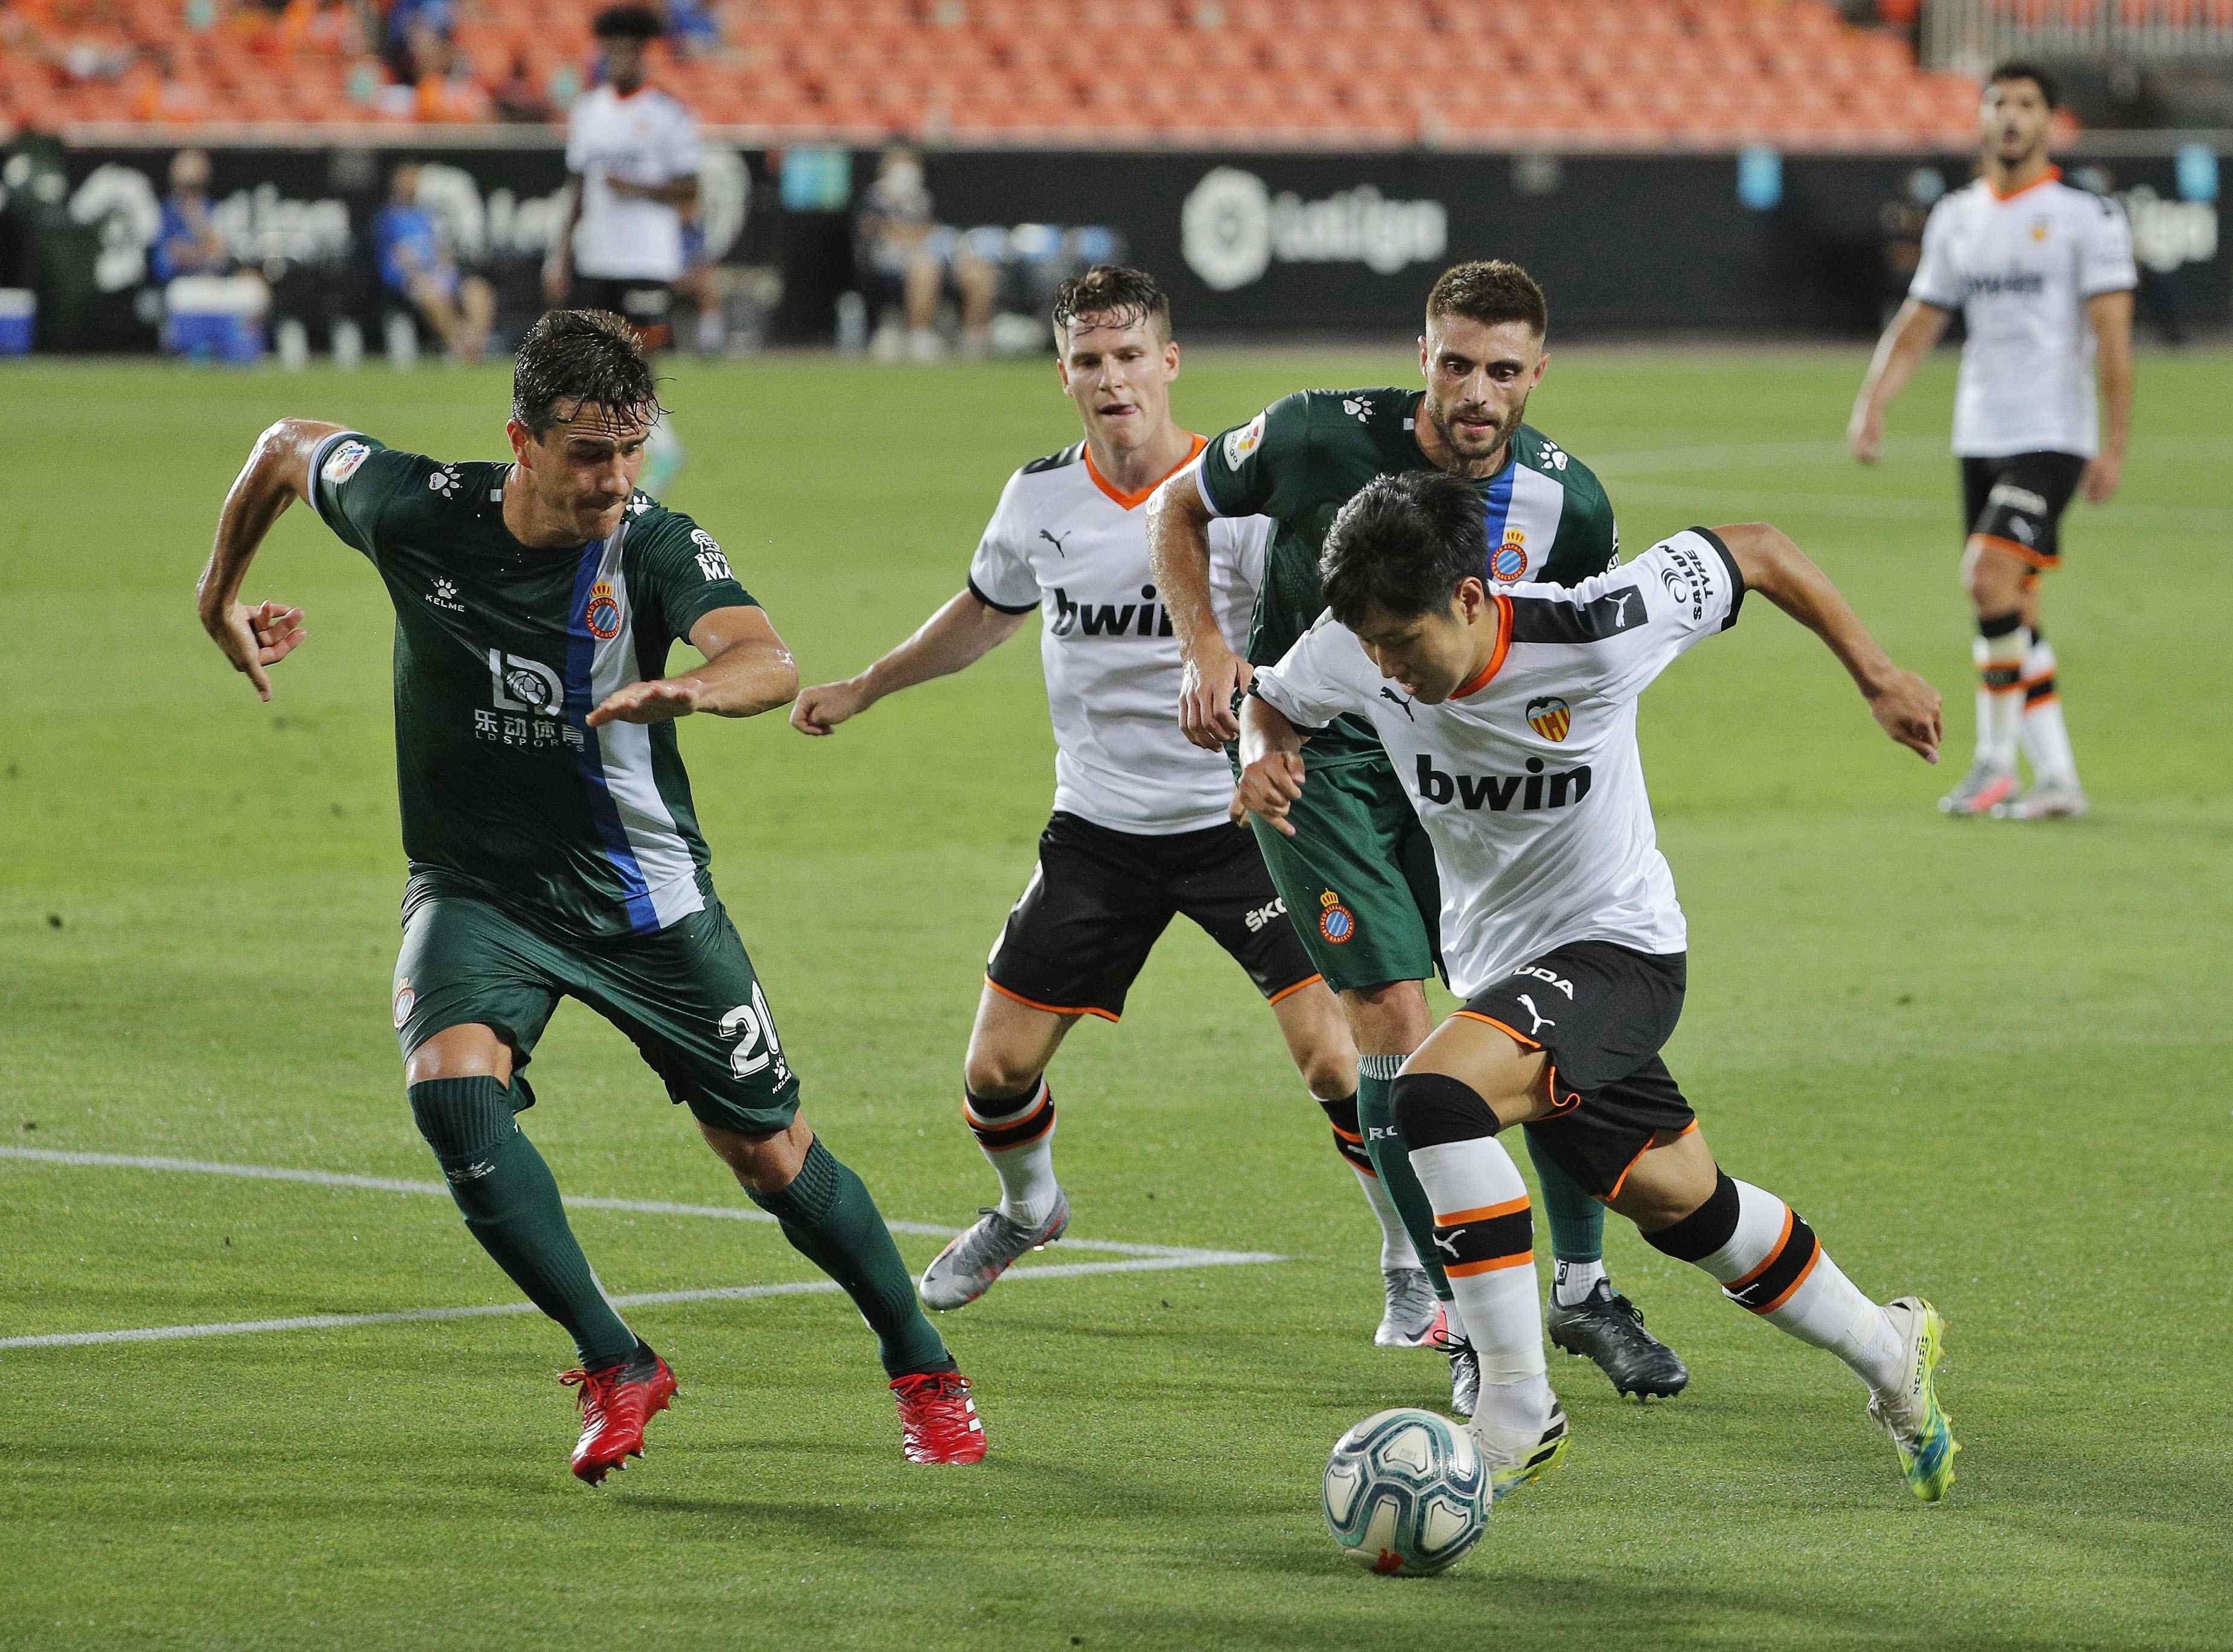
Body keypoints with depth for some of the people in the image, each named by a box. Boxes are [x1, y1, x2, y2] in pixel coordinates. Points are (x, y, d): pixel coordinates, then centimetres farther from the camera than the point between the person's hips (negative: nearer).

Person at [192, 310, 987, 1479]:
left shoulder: (656, 545, -20)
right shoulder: (419, 511, -15)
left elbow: (770, 662, -38)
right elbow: (286, 448, 6)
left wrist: (692, 687, -60)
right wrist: (222, 599, 16)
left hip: (641, 889, -1)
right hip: (476, 887, 1)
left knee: (771, 1155, 4)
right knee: (454, 1086, -28)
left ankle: (923, 1371, 28)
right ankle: (615, 1367, -15)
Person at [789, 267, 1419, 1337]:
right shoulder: (1040, 496, 1)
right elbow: (987, 613, 22)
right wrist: (861, 689, 30)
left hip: (1238, 817, -4)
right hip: (1097, 827, 4)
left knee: (1332, 1056, -17)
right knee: (996, 1072, 3)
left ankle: (1412, 1264, 5)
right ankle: (1027, 1210, 37)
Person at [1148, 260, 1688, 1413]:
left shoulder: (1570, 504, -12)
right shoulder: (1321, 438, -20)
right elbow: (1178, 511, 0)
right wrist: (1207, 649, -13)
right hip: (1309, 751, -3)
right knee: (1394, 1019, -14)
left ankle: (1582, 1288, 15)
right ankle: (1463, 1318, -4)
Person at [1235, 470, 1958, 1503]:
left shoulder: (1590, 635, -28)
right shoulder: (1351, 655, -15)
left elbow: (1753, 553, -13)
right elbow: (1274, 702, 9)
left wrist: (1875, 676, -3)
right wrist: (1264, 758, -15)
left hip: (1619, 946, -6)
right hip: (1495, 963, 6)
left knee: (1436, 1098, -31)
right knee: (1677, 1200, 19)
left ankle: (1515, 1409, -24)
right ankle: (1887, 1351, 42)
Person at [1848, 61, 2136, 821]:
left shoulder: (2086, 216, -4)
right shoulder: (1955, 218, 12)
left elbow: (2112, 336, -7)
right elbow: (1917, 325, 16)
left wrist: (2113, 447, -13)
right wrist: (1872, 404, 1)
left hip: (2053, 435, -6)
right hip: (1980, 436, 6)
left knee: (1990, 574, -20)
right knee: (2012, 611, 5)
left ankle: (1996, 761, -13)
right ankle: (2057, 779, 10)